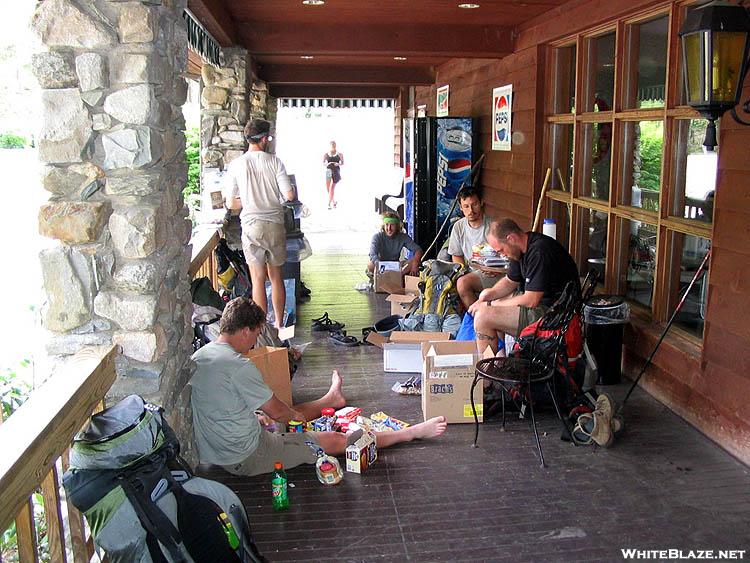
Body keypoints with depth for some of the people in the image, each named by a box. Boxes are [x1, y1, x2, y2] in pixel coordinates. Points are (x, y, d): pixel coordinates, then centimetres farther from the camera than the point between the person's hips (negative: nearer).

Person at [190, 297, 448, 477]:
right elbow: (277, 411, -17)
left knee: (290, 413, 31)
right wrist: (295, 414, 7)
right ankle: (412, 433, 13)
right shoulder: (239, 366, -27)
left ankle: (332, 399, 62)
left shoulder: (198, 357, 0)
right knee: (334, 440, 1)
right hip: (246, 458, -9)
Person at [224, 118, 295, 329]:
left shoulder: (236, 165, -2)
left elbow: (231, 203, 0)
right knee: (276, 276, 13)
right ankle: (279, 324, 23)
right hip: (275, 224, 1)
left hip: (252, 226, 0)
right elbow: (289, 195, -10)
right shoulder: (274, 161, -5)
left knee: (258, 280, 4)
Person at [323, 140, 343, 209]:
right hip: (329, 170, 2)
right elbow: (323, 162, 6)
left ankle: (329, 203, -4)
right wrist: (327, 164, -15)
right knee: (327, 187, -5)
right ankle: (333, 201, 18)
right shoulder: (326, 154, 8)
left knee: (332, 188, -7)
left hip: (336, 171, -2)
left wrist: (338, 164, -13)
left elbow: (342, 163, 7)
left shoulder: (339, 154, 6)